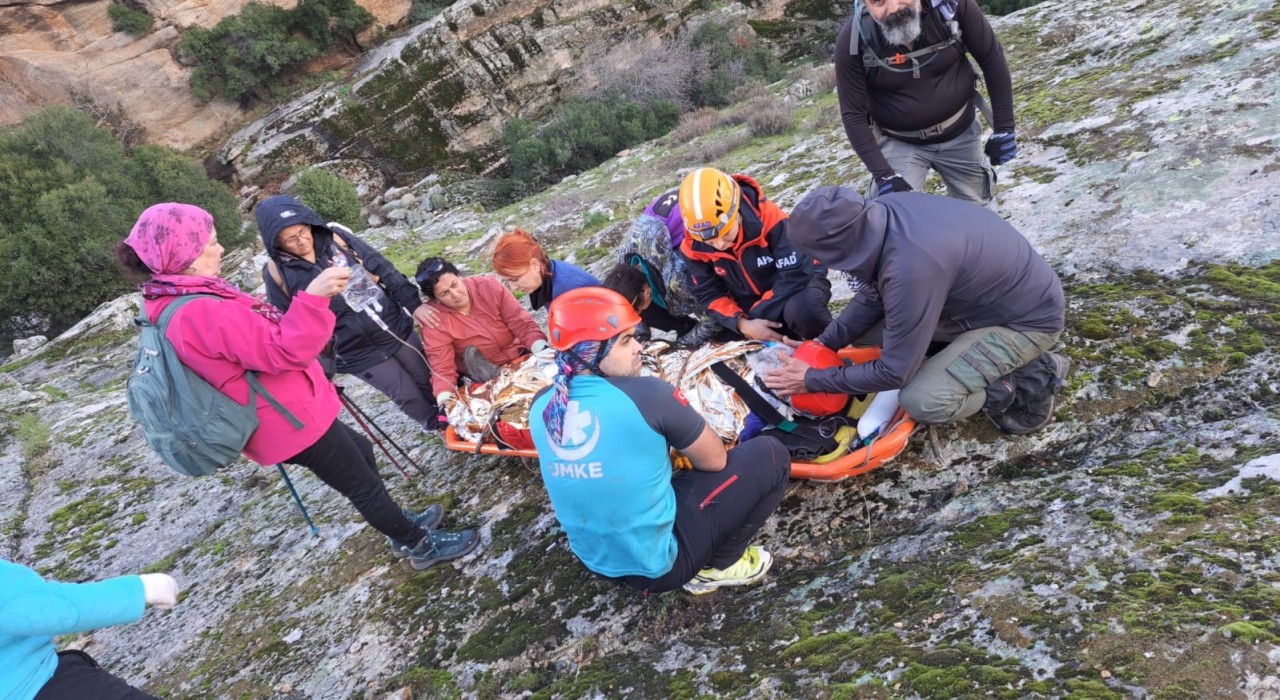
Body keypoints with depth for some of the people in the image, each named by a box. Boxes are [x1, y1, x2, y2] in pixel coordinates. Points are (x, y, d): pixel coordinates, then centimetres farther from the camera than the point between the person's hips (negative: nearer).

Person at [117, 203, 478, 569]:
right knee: (363, 484, 6)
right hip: (290, 422, -11)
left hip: (284, 417, 11)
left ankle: (401, 526, 41)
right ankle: (420, 544, 25)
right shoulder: (203, 313, -29)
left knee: (359, 450, 25)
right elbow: (283, 351, -31)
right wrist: (313, 297, -36)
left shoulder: (175, 305, 4)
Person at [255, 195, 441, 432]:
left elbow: (382, 268, -4)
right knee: (407, 395, 8)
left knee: (430, 379, 18)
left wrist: (414, 304, -6)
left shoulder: (335, 237, -9)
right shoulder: (278, 274, -15)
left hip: (396, 328, 3)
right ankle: (440, 425, 37)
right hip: (358, 353, -3)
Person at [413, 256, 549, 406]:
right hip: (485, 380, 0)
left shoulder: (488, 286, -14)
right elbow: (443, 368, -21)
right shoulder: (434, 321, -18)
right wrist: (444, 398, -41)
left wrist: (542, 349, -32)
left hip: (520, 357, 0)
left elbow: (522, 323, -14)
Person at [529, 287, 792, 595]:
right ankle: (721, 565, 11)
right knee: (770, 456, 0)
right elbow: (716, 461, -8)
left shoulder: (541, 405, -4)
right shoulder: (646, 394, -22)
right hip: (659, 564, -6)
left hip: (596, 561, 6)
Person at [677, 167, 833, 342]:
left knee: (801, 309, -37)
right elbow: (708, 295, -8)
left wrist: (755, 316, -28)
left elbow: (794, 274, -29)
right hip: (753, 306, 5)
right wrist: (743, 324, -25)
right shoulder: (693, 246, -17)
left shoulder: (768, 218, -31)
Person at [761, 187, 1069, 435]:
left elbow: (895, 371, -25)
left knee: (921, 400, -23)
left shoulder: (912, 265, -38)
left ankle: (1030, 380, 0)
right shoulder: (884, 213, -13)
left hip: (1030, 318, -8)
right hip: (987, 294, 9)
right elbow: (873, 294, 5)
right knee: (864, 330, 3)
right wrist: (824, 343, -2)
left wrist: (813, 380, -16)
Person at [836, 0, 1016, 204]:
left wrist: (1004, 128, -7)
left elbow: (992, 58, -8)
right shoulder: (852, 41, -23)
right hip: (899, 143, -2)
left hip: (961, 133, 2)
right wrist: (882, 174, -23)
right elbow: (854, 115, -17)